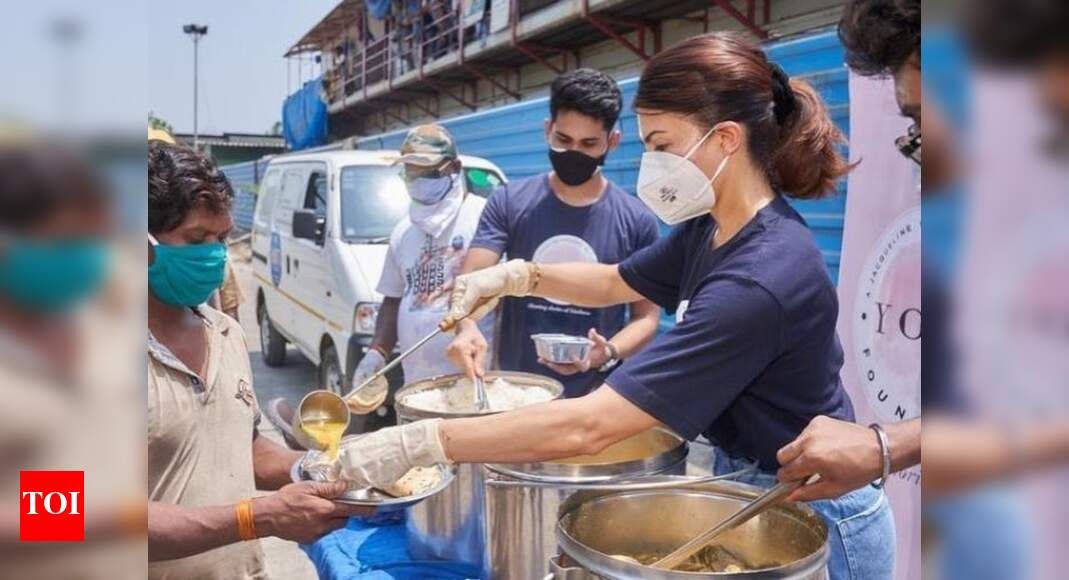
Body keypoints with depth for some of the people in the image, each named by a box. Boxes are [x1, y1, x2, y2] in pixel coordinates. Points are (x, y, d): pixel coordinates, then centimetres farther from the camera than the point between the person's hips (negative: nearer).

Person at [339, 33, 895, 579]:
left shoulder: (760, 281, -33)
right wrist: (516, 276, -3)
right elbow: (616, 281, 14)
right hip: (746, 488, 8)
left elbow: (587, 428, -36)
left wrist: (414, 444, -32)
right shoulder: (711, 228, -4)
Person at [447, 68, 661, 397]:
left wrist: (608, 353, -19)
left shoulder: (637, 221, -4)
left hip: (594, 396, 0)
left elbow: (646, 316, 0)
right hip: (513, 389, 1)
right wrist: (467, 328, -31)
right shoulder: (509, 203, -3)